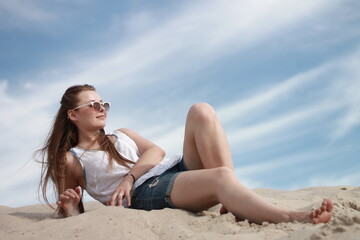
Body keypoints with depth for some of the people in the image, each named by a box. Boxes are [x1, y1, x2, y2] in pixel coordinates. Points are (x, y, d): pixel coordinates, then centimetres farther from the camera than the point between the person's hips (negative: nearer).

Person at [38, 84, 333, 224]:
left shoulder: (121, 135, 29)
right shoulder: (70, 160, 15)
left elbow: (157, 151, 10)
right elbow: (72, 215, 14)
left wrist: (129, 177, -7)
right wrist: (70, 210, -11)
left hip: (179, 168, 6)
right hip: (147, 193, -6)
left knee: (201, 110, -20)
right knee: (220, 177, -35)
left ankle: (235, 205, -29)